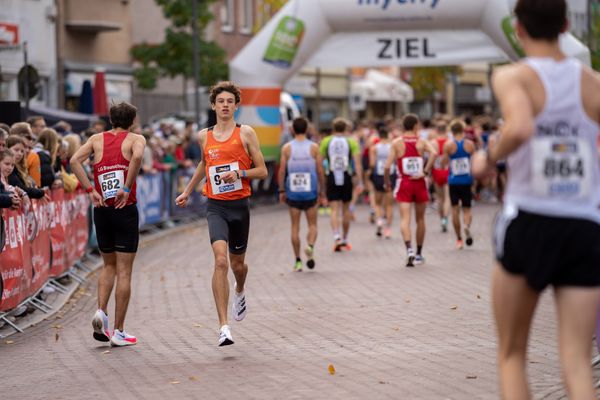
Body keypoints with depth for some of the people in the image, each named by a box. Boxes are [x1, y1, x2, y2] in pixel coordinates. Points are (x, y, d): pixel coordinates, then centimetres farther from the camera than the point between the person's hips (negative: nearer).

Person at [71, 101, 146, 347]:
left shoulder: (97, 139, 11)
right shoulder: (135, 139, 1)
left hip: (101, 209, 4)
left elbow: (75, 160, -5)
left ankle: (101, 311, 0)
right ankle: (118, 332, 2)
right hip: (125, 210, -4)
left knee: (109, 265, 21)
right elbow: (137, 156, -23)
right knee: (124, 272, 2)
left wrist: (90, 190, -4)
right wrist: (127, 188, -17)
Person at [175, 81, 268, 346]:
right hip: (216, 206, 0)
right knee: (220, 260, -18)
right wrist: (187, 191, 33)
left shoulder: (246, 133, 0)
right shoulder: (204, 136, 8)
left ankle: (240, 291, 54)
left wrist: (240, 173, -17)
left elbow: (262, 171, 0)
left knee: (237, 263, 15)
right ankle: (224, 327, -21)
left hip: (240, 205, 0)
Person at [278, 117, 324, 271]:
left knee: (295, 227, 7)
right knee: (312, 225, 10)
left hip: (293, 191, 0)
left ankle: (298, 260, 7)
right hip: (310, 191, 0)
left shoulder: (287, 148, -2)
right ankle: (310, 246, -19)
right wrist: (322, 188, 8)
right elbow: (320, 170, -2)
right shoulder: (313, 147, -2)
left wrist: (281, 190, 4)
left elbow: (282, 170, -4)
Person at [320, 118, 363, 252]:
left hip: (331, 177, 0)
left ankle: (337, 237, -21)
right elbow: (357, 163, -6)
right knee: (346, 209, 13)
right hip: (346, 178, 0)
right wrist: (360, 182, -6)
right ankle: (345, 240, 22)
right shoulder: (351, 142, 0)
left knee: (334, 210, -1)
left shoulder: (326, 142, 2)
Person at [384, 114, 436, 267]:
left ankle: (409, 250, -29)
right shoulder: (422, 142, -1)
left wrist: (387, 182, 6)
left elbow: (387, 166, -8)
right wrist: (426, 171, -15)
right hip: (420, 183, 1)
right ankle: (419, 254, 23)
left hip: (404, 184, -1)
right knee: (420, 219, 15)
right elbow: (434, 153, -22)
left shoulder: (397, 143, -3)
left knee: (405, 219, -7)